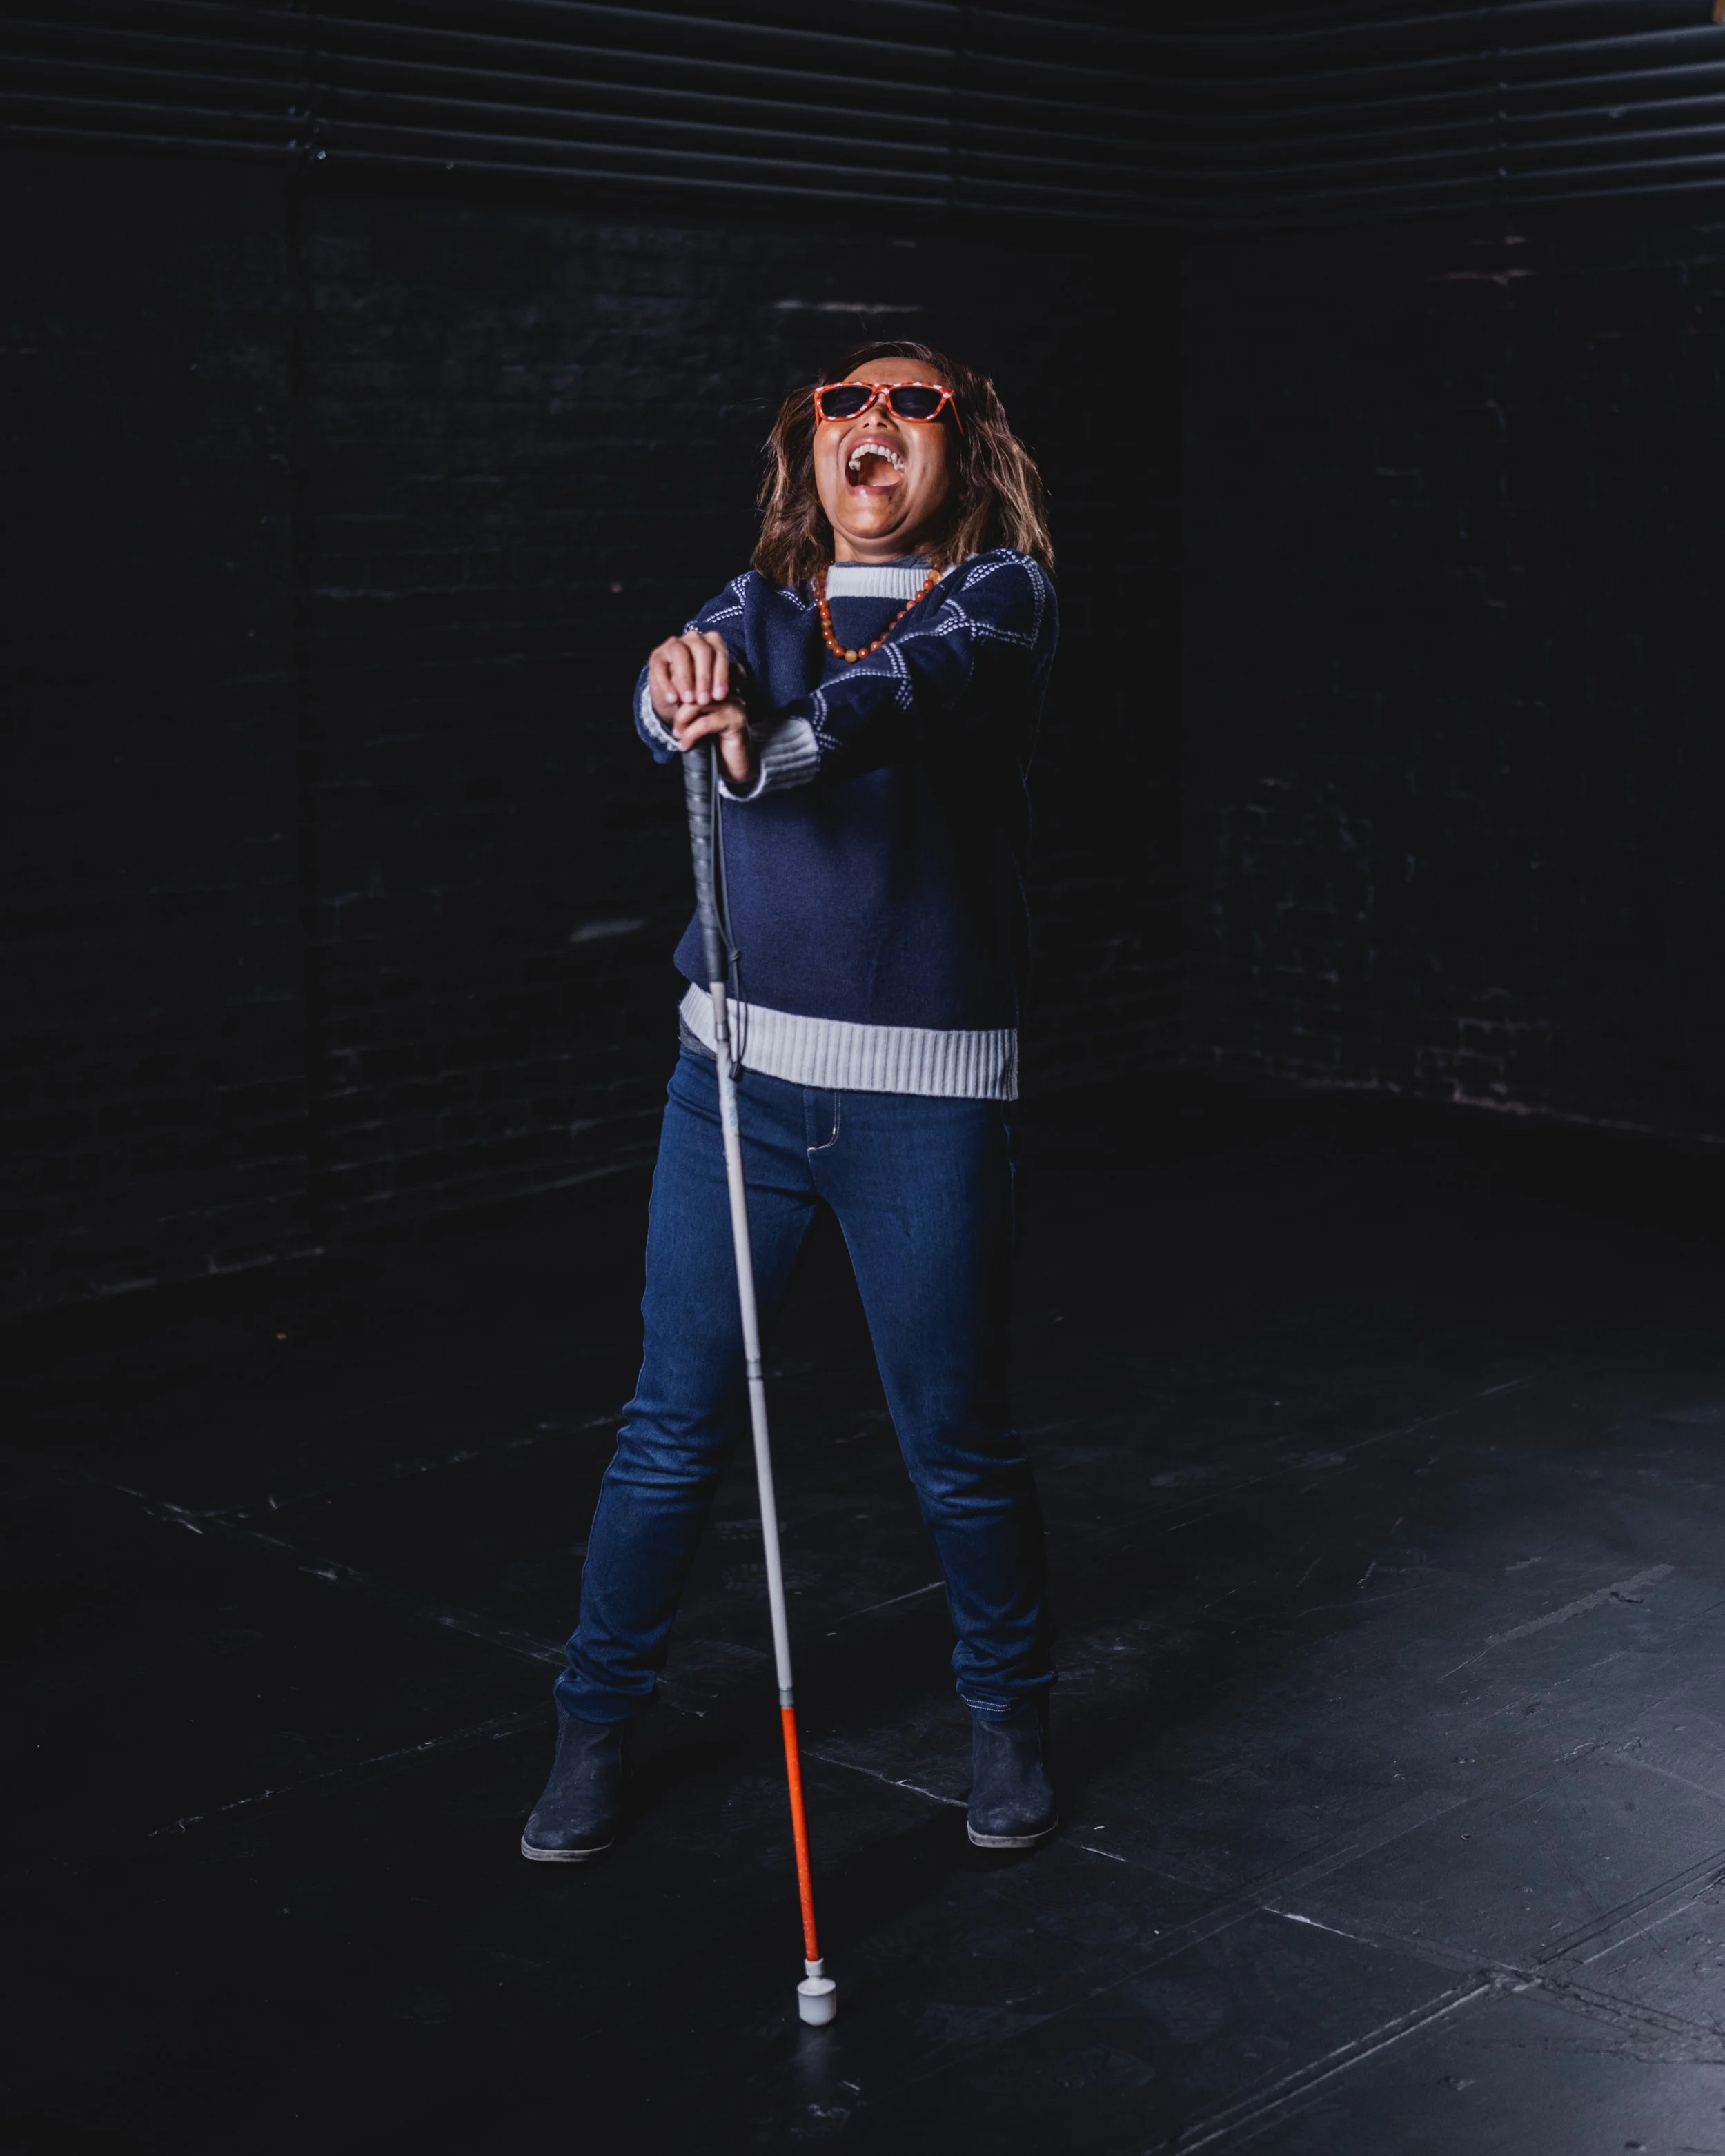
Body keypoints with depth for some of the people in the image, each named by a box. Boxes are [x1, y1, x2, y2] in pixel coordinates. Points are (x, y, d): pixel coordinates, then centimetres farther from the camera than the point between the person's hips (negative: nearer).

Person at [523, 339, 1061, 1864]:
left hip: (928, 1094, -2)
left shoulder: (1000, 594, 0)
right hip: (741, 1067, 3)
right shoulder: (762, 605, 10)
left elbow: (918, 680, -23)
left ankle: (1010, 1711, 32)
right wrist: (685, 681, -37)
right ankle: (597, 1722, 24)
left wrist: (771, 744, -43)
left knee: (957, 1440, 7)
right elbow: (679, 697, -12)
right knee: (675, 1424, 6)